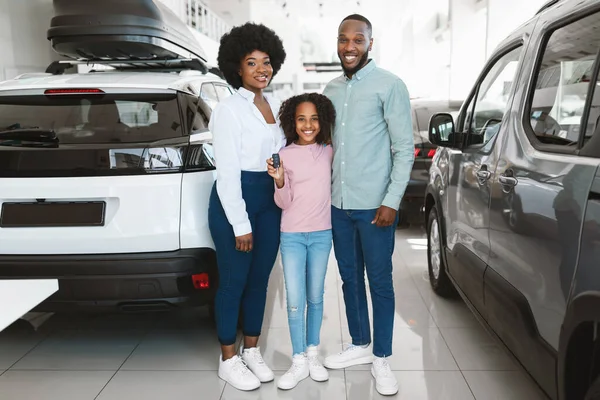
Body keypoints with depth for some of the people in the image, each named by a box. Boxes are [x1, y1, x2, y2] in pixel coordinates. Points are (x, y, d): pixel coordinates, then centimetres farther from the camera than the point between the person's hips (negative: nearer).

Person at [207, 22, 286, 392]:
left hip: (271, 202, 7)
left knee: (260, 280, 14)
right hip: (234, 202, -6)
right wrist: (241, 225, -17)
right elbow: (227, 172, -15)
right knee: (233, 283, 4)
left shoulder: (277, 106, 10)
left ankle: (252, 351, 30)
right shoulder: (228, 110, -11)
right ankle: (228, 360, 20)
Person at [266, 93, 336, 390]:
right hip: (292, 236, -2)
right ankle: (299, 362, 12)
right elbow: (283, 203, -7)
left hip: (322, 234, 2)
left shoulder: (328, 152, 1)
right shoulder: (285, 155, -6)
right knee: (295, 302, -2)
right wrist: (279, 181, -23)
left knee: (315, 298, 11)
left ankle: (313, 356, 24)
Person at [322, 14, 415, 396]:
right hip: (338, 204, 6)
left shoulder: (390, 85, -6)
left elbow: (405, 148, -8)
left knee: (380, 281, 4)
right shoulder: (331, 89, 12)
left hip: (374, 204, -5)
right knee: (350, 277, 15)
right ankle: (360, 345, 31)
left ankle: (382, 358, 20)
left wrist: (392, 201, -14)